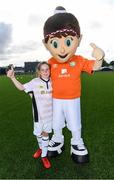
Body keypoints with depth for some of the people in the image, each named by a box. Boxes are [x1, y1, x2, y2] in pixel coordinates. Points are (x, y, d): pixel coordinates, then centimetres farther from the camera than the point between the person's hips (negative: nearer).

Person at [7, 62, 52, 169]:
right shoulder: (35, 82, -12)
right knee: (38, 133, 15)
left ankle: (44, 156, 29)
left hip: (50, 113, 2)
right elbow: (21, 87, -18)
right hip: (39, 113, -1)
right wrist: (12, 77, -29)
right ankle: (41, 148, 48)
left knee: (46, 133, 12)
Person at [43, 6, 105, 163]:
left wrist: (99, 57, -30)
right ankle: (58, 139, 47)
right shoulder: (51, 63, -12)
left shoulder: (79, 60, -15)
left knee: (75, 125, 14)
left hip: (73, 100, -1)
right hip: (56, 100, 2)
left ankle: (77, 142, 41)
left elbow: (95, 67, -10)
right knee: (56, 124, 20)